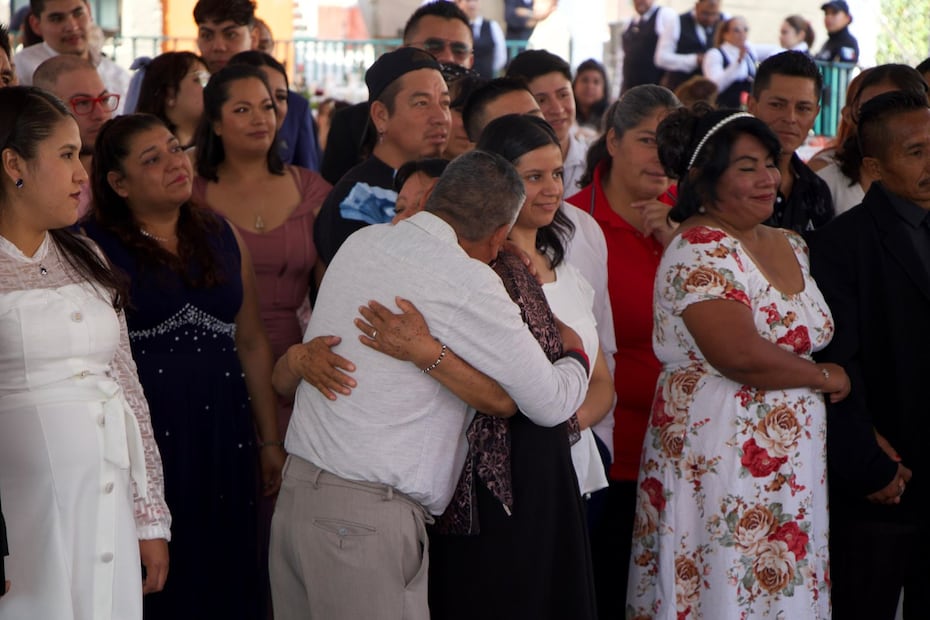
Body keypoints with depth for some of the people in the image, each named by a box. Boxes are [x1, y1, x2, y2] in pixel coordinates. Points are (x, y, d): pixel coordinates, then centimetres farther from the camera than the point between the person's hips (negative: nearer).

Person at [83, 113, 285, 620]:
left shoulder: (221, 237, 11)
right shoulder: (94, 245, -5)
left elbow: (251, 343, 16)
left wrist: (270, 440, 15)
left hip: (224, 433, 5)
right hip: (143, 437, -4)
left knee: (225, 576, 9)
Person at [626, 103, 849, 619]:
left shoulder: (789, 245, 14)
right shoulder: (700, 251, -13)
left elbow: (815, 336, 16)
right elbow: (741, 355, -22)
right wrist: (824, 377, -9)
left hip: (794, 457, 8)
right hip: (723, 455, -8)